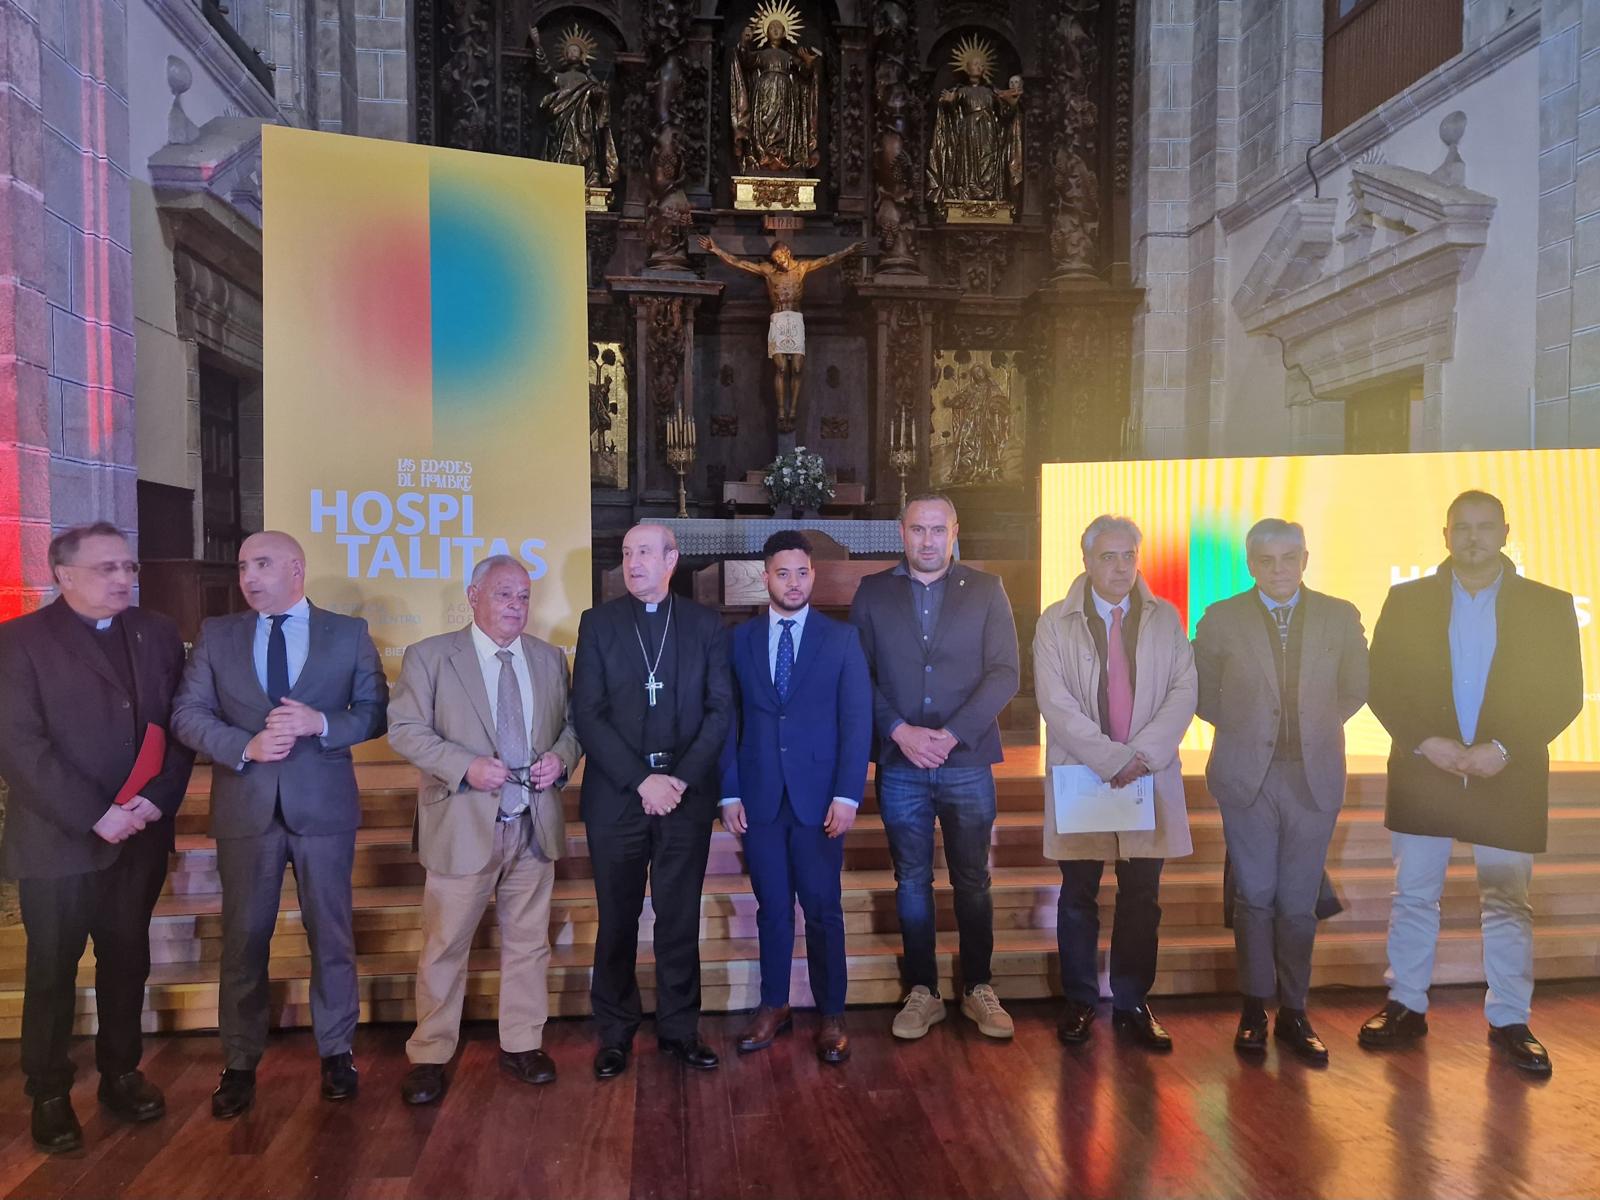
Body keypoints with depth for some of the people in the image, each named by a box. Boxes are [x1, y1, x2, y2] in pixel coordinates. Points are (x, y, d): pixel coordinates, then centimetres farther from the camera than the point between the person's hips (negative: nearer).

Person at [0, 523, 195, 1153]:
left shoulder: (157, 632, 6)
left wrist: (158, 797, -10)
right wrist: (96, 815, -18)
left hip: (140, 836, 4)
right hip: (57, 840, -4)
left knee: (128, 961, 15)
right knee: (52, 972, 10)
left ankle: (121, 1073, 31)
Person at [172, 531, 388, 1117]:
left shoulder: (348, 633, 1)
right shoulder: (217, 634, 6)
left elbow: (377, 710, 0)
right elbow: (187, 713, 1)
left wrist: (321, 723, -17)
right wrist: (245, 747, -15)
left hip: (323, 805, -1)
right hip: (244, 807, 1)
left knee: (331, 934, 9)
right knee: (243, 939, 10)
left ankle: (336, 1052, 25)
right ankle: (240, 1063, 25)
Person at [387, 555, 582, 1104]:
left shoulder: (550, 659, 9)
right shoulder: (429, 656, -1)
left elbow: (571, 725, 14)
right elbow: (405, 729, -6)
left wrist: (561, 756, -8)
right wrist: (466, 766, -19)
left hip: (533, 826, 4)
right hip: (464, 826, -3)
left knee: (527, 942, 13)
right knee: (444, 947, 5)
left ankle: (522, 1045, 27)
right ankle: (429, 1057, 20)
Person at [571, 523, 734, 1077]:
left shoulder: (705, 624, 5)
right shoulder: (598, 623, 3)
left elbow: (721, 709, 1)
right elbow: (587, 714, -4)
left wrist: (682, 778, -10)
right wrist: (641, 780, -12)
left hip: (687, 793, 1)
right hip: (616, 795, 0)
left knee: (680, 918, 8)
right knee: (617, 920, 9)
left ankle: (679, 1029, 22)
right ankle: (615, 1033, 23)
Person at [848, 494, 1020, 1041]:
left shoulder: (986, 590, 3)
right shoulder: (873, 592, 5)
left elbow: (1004, 674, -4)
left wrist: (952, 735, -13)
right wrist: (901, 731, -12)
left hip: (967, 761, 0)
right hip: (899, 764, 1)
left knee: (973, 882, 9)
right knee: (912, 882, 10)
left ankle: (978, 989, 25)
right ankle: (922, 992, 24)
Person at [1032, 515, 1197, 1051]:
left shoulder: (1165, 619, 7)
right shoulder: (1055, 623, -1)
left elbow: (1184, 690, -1)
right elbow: (1055, 702, -10)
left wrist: (1144, 754, -15)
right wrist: (1112, 760, -17)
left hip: (1149, 777, 2)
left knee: (1141, 897, 8)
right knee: (1078, 896, 8)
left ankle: (1132, 1005, 23)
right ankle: (1079, 1003, 22)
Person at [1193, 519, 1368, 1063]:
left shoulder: (1340, 617, 4)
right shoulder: (1222, 619, 0)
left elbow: (1356, 687, 15)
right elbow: (1201, 692, 8)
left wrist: (1317, 726, 8)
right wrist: (1244, 727, 3)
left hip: (1315, 776, 1)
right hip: (1247, 775, -1)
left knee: (1299, 901, 6)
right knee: (1254, 896, 2)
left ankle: (1293, 1013, 19)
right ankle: (1254, 1009, 16)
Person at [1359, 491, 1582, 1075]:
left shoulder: (1549, 606, 2)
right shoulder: (1407, 601, 3)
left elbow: (1564, 694, -2)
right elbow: (1381, 685, 0)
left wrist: (1505, 749, -14)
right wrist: (1423, 741, -14)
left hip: (1508, 779, 0)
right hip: (1421, 773, 1)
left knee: (1508, 905, 9)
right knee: (1413, 898, 9)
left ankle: (1509, 1021, 23)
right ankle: (1407, 1007, 22)